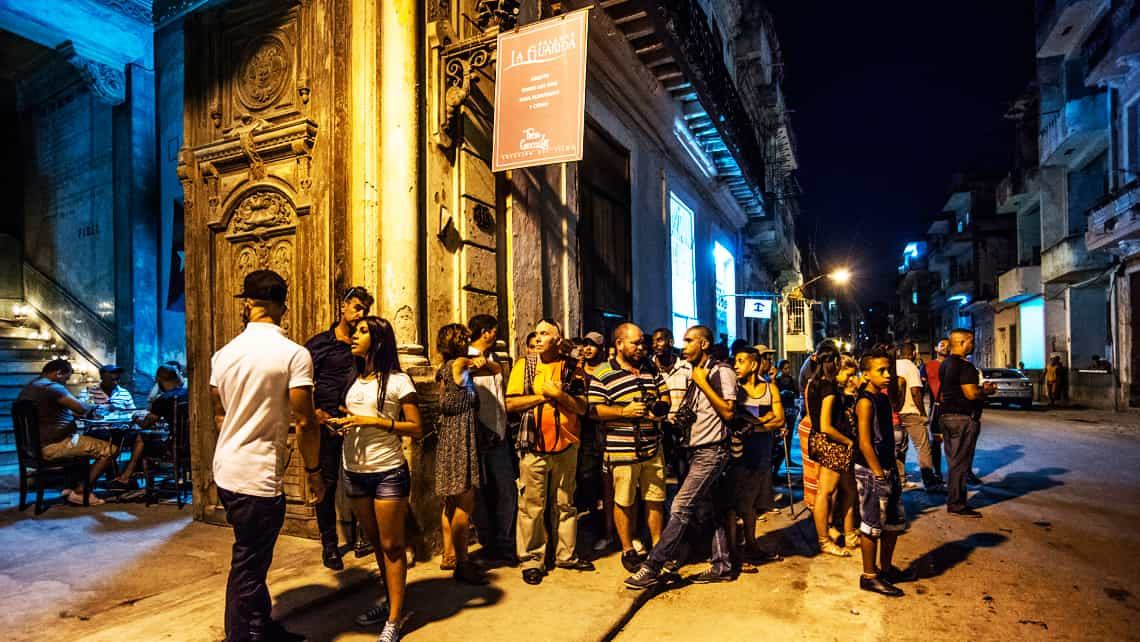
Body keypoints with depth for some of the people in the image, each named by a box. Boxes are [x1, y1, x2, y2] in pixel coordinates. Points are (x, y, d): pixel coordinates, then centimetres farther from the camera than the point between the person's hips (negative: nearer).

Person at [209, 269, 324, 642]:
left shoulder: (224, 354, 4)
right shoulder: (294, 354, -16)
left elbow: (220, 414, 15)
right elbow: (304, 422, -17)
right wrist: (313, 470, -5)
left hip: (226, 470, 8)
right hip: (258, 476, -7)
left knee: (252, 559, 22)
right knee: (248, 568, 6)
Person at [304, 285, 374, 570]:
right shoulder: (319, 343, 2)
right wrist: (316, 413, -11)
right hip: (328, 423, -2)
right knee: (328, 482, 5)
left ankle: (363, 533, 23)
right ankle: (329, 544, 18)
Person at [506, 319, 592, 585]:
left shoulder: (571, 368, 4)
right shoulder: (523, 365, 2)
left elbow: (582, 407, -1)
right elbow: (511, 403, -6)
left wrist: (558, 394, -15)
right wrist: (543, 395, -12)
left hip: (566, 445, 2)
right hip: (533, 446, -2)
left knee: (566, 504, 13)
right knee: (532, 507, 2)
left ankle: (566, 554, 27)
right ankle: (532, 560, 15)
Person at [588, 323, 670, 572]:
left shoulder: (651, 370, 11)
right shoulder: (602, 374, -7)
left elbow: (665, 396, 18)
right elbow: (593, 409, -12)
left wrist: (660, 408, -4)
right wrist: (624, 412, -20)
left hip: (652, 448, 5)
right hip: (622, 451, -5)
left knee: (655, 499, 14)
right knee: (624, 502, 7)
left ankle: (658, 546, 31)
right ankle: (628, 550, 24)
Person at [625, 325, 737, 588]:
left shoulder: (722, 371, -10)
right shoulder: (696, 374, 16)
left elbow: (728, 412, -17)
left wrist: (703, 384, -17)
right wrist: (681, 416, 6)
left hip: (711, 451, -9)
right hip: (695, 450, 9)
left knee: (681, 508, -10)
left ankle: (652, 567, -8)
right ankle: (722, 566, 22)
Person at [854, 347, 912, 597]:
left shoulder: (883, 398, 10)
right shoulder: (865, 402, -17)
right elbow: (865, 444, -19)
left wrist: (892, 470, 13)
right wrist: (879, 474, -16)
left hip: (888, 468, 9)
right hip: (871, 472, -9)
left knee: (895, 522, 18)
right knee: (872, 525, 1)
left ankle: (886, 568, 34)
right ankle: (869, 576, 14)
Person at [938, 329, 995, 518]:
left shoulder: (945, 364, 14)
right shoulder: (965, 366, -16)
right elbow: (971, 394, -22)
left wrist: (981, 388, 18)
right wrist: (987, 390, -3)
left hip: (946, 415, 9)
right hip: (963, 417, -9)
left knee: (952, 460, 16)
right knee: (961, 463, -2)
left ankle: (952, 498, 24)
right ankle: (957, 504, 4)